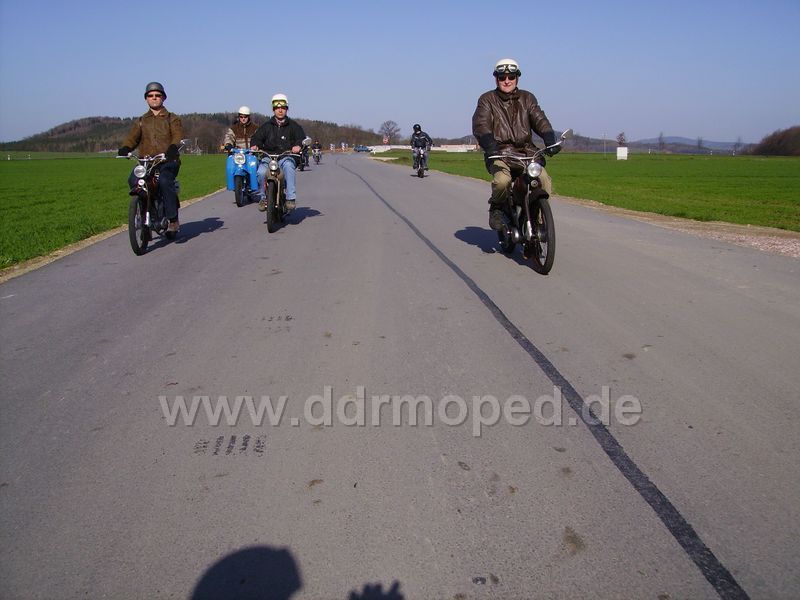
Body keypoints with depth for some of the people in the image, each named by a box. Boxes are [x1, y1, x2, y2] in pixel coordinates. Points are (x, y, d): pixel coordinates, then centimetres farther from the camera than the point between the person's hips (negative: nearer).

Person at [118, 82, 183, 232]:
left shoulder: (172, 119, 15)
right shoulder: (141, 121, 24)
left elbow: (178, 136, -4)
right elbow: (132, 137, 11)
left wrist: (173, 147, -27)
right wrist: (124, 149, -13)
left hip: (167, 161, -3)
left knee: (164, 181, -34)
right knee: (133, 181, -26)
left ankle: (173, 219, -28)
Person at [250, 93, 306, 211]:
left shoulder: (293, 126, 13)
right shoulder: (267, 126, 18)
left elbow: (302, 138, 1)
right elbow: (257, 137, 12)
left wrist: (298, 145, -23)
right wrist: (254, 145, -13)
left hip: (287, 156, -2)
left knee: (288, 166, -38)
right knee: (261, 172, -29)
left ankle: (291, 198, -36)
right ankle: (264, 197, -4)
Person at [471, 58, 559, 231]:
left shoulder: (527, 98, 18)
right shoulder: (487, 100, 9)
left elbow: (539, 120, 3)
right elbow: (480, 124, -8)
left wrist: (550, 139, -18)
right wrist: (489, 144, -29)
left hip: (526, 151, 3)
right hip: (499, 152, -3)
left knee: (544, 181, -22)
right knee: (502, 180, -33)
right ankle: (496, 208, -3)